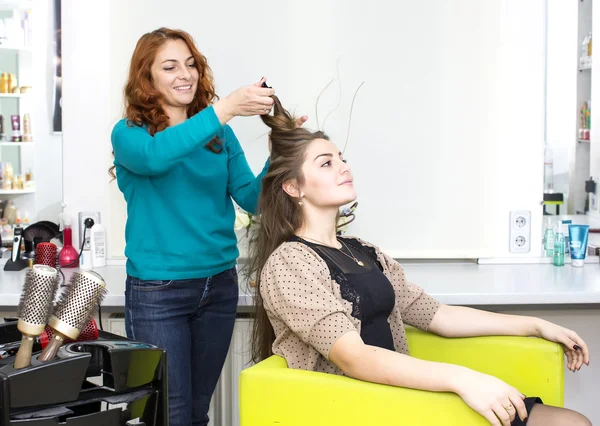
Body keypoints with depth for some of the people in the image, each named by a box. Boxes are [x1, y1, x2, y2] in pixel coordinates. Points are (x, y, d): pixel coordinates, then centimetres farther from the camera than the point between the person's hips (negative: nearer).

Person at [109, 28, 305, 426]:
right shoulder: (130, 134, -5)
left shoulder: (220, 135, 6)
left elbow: (252, 199, -1)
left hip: (219, 286, 4)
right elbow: (154, 155, -28)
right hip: (158, 292, -4)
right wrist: (225, 108, -35)